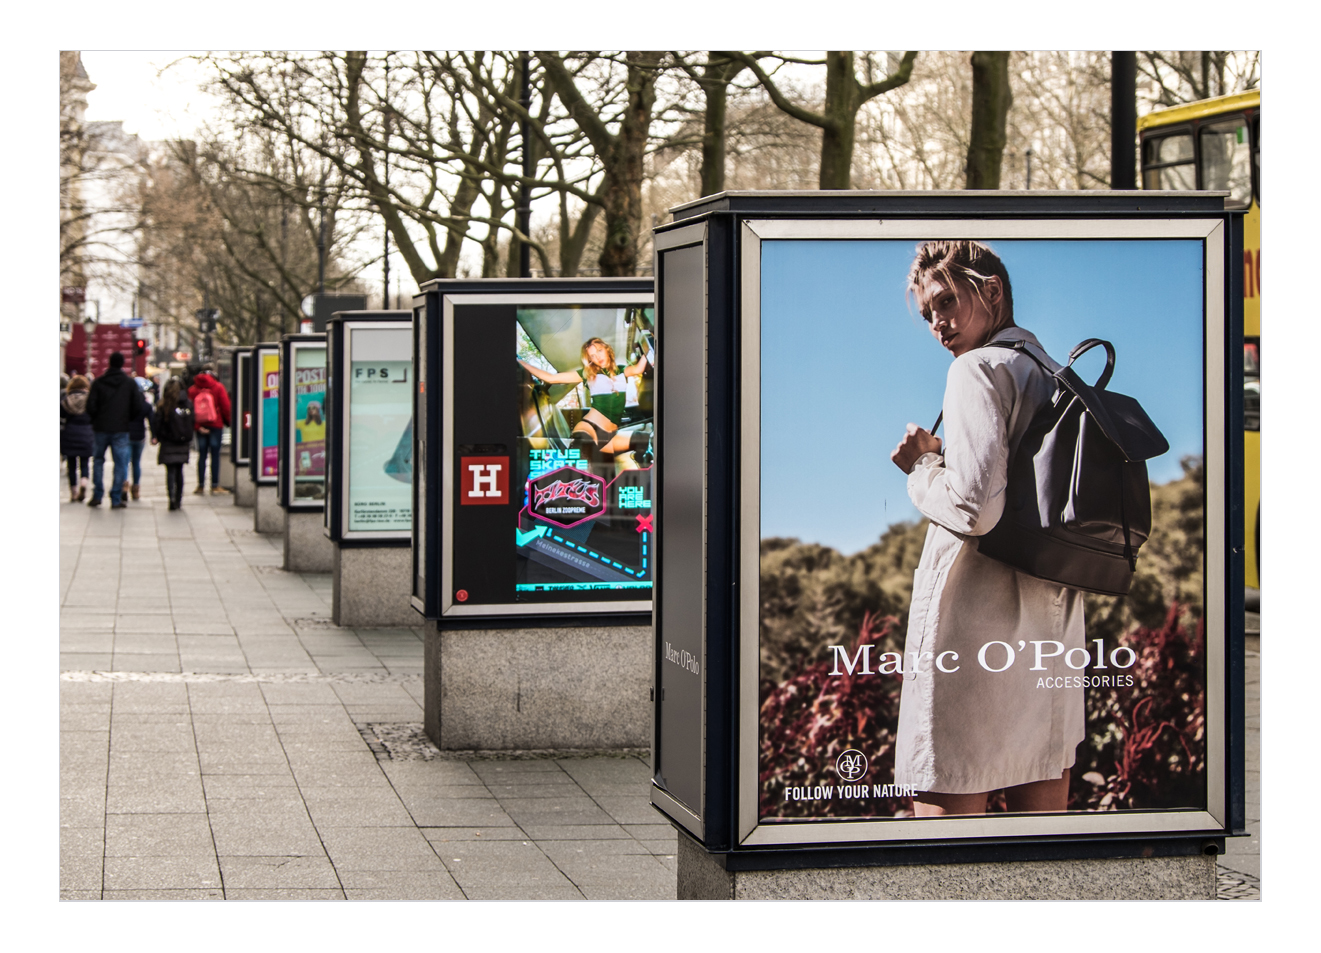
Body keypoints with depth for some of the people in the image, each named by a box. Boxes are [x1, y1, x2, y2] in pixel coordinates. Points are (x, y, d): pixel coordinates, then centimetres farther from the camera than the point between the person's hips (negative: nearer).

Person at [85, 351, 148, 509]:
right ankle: (116, 499, 1)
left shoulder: (98, 382, -3)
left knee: (98, 460, 16)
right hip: (121, 429, -1)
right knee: (120, 463, 4)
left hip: (100, 428, 1)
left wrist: (96, 419, 13)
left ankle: (97, 495, 12)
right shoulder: (130, 383, -1)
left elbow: (90, 407, -6)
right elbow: (138, 407, -4)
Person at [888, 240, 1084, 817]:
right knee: (1042, 803, 12)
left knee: (946, 805, -7)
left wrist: (922, 466, 0)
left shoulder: (981, 368, -7)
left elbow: (973, 509, -19)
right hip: (1053, 621, 9)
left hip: (975, 615, -8)